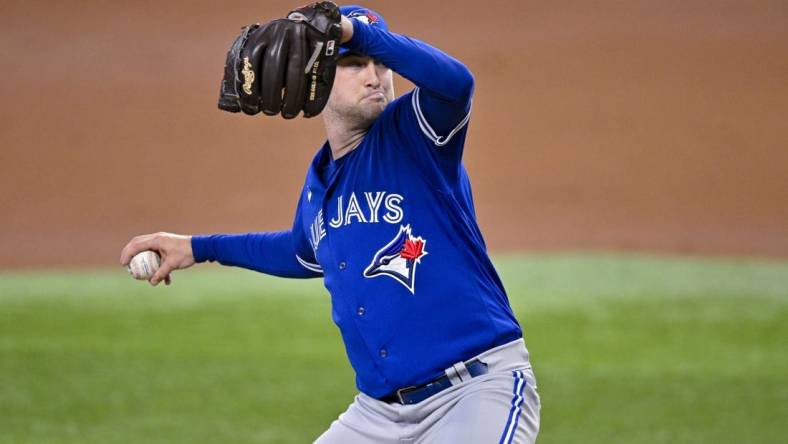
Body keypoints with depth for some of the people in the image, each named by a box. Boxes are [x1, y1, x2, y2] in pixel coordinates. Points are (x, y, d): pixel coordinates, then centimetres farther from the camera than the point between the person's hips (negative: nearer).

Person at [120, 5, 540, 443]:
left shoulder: (409, 133, -6)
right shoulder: (318, 184, 14)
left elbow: (455, 81, -29)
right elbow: (308, 253, 36)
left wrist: (355, 30, -33)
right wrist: (200, 248, 38)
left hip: (481, 389, -7)